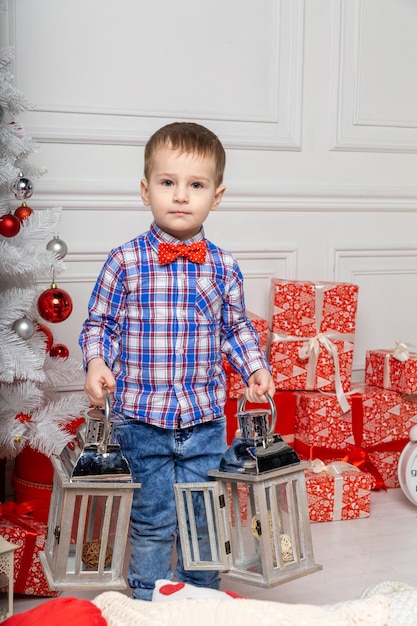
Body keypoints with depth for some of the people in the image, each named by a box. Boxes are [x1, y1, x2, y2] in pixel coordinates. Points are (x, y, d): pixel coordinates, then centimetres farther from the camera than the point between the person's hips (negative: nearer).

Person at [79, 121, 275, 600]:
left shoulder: (222, 267, 1)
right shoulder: (125, 261, -7)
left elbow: (237, 327, 13)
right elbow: (99, 323, 0)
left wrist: (255, 366, -3)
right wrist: (96, 363, -18)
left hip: (206, 420, 3)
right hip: (142, 420, -2)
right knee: (153, 519, 8)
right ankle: (147, 604, 28)